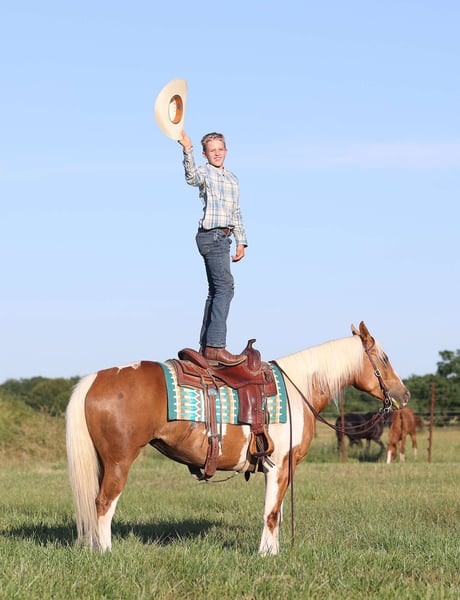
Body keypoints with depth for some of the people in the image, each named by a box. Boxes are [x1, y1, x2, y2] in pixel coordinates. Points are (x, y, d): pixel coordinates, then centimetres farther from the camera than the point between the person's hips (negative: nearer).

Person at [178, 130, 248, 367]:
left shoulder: (233, 179, 21)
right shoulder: (205, 173, -3)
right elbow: (191, 177, -28)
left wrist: (241, 241, 19)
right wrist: (187, 150, -42)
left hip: (223, 238, 9)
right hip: (211, 235, -9)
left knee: (216, 290, 11)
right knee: (225, 286, -19)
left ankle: (206, 347, 16)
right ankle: (215, 347, -26)